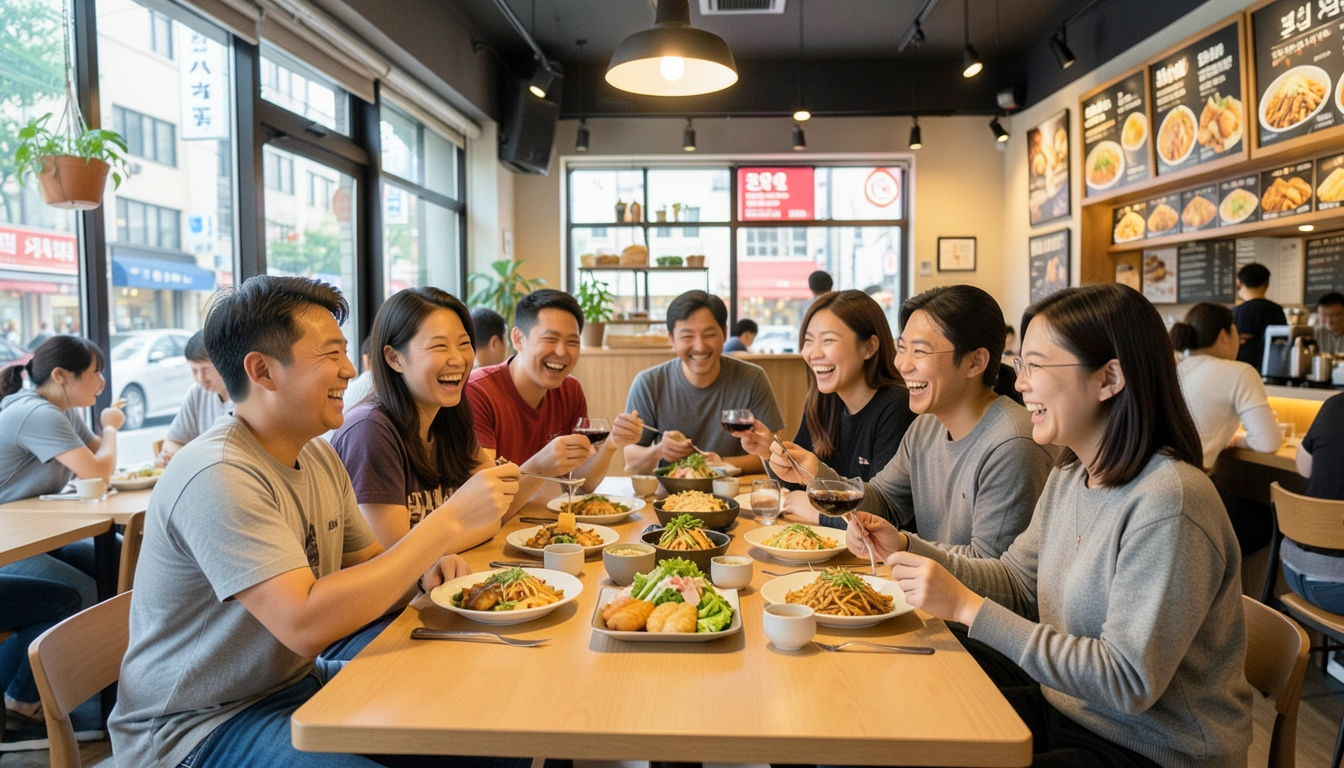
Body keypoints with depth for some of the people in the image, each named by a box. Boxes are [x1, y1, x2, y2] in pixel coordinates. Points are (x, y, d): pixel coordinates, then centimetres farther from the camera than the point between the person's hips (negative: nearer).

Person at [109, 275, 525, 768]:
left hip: (296, 681, 8)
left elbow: (367, 569, 11)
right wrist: (449, 520, -31)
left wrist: (423, 570, -12)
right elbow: (306, 625, -33)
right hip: (200, 727, -8)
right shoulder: (218, 476, -24)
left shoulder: (320, 458, 3)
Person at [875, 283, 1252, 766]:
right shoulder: (1069, 478, 1)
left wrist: (968, 608, -28)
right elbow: (1017, 581, 9)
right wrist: (905, 548, -5)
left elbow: (1129, 682, -27)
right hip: (1066, 707, 7)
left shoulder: (1166, 504, -27)